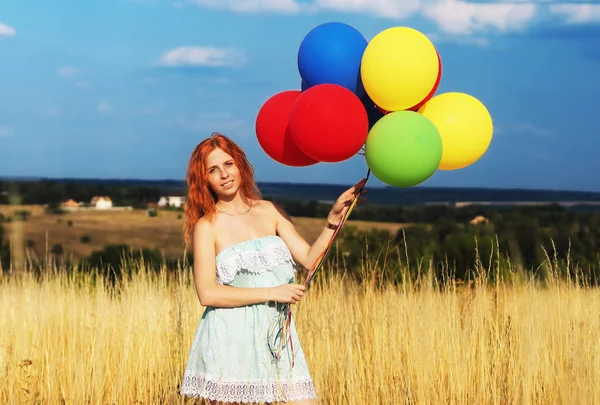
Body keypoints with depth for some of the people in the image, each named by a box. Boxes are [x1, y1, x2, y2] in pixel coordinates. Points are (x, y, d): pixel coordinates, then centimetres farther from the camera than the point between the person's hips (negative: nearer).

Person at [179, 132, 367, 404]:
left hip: (275, 333, 4)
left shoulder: (270, 212, 11)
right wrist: (271, 293, -12)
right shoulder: (206, 226, -1)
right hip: (229, 338, -3)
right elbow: (207, 293, -10)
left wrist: (334, 218, -8)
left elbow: (310, 259, 5)